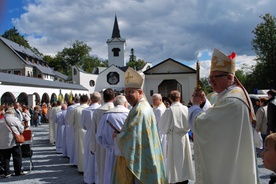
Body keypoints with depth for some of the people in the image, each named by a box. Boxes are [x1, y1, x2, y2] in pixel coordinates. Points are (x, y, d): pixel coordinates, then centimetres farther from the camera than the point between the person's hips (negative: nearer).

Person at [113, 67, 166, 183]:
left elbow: (129, 136, -23)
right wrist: (121, 134, 4)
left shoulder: (140, 110, -21)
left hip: (139, 161, -10)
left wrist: (117, 137, -4)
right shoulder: (143, 106, 11)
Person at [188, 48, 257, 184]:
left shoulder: (231, 100, -25)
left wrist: (195, 104, -7)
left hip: (226, 163, -10)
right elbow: (213, 119, 16)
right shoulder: (235, 93, 9)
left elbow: (201, 123, -25)